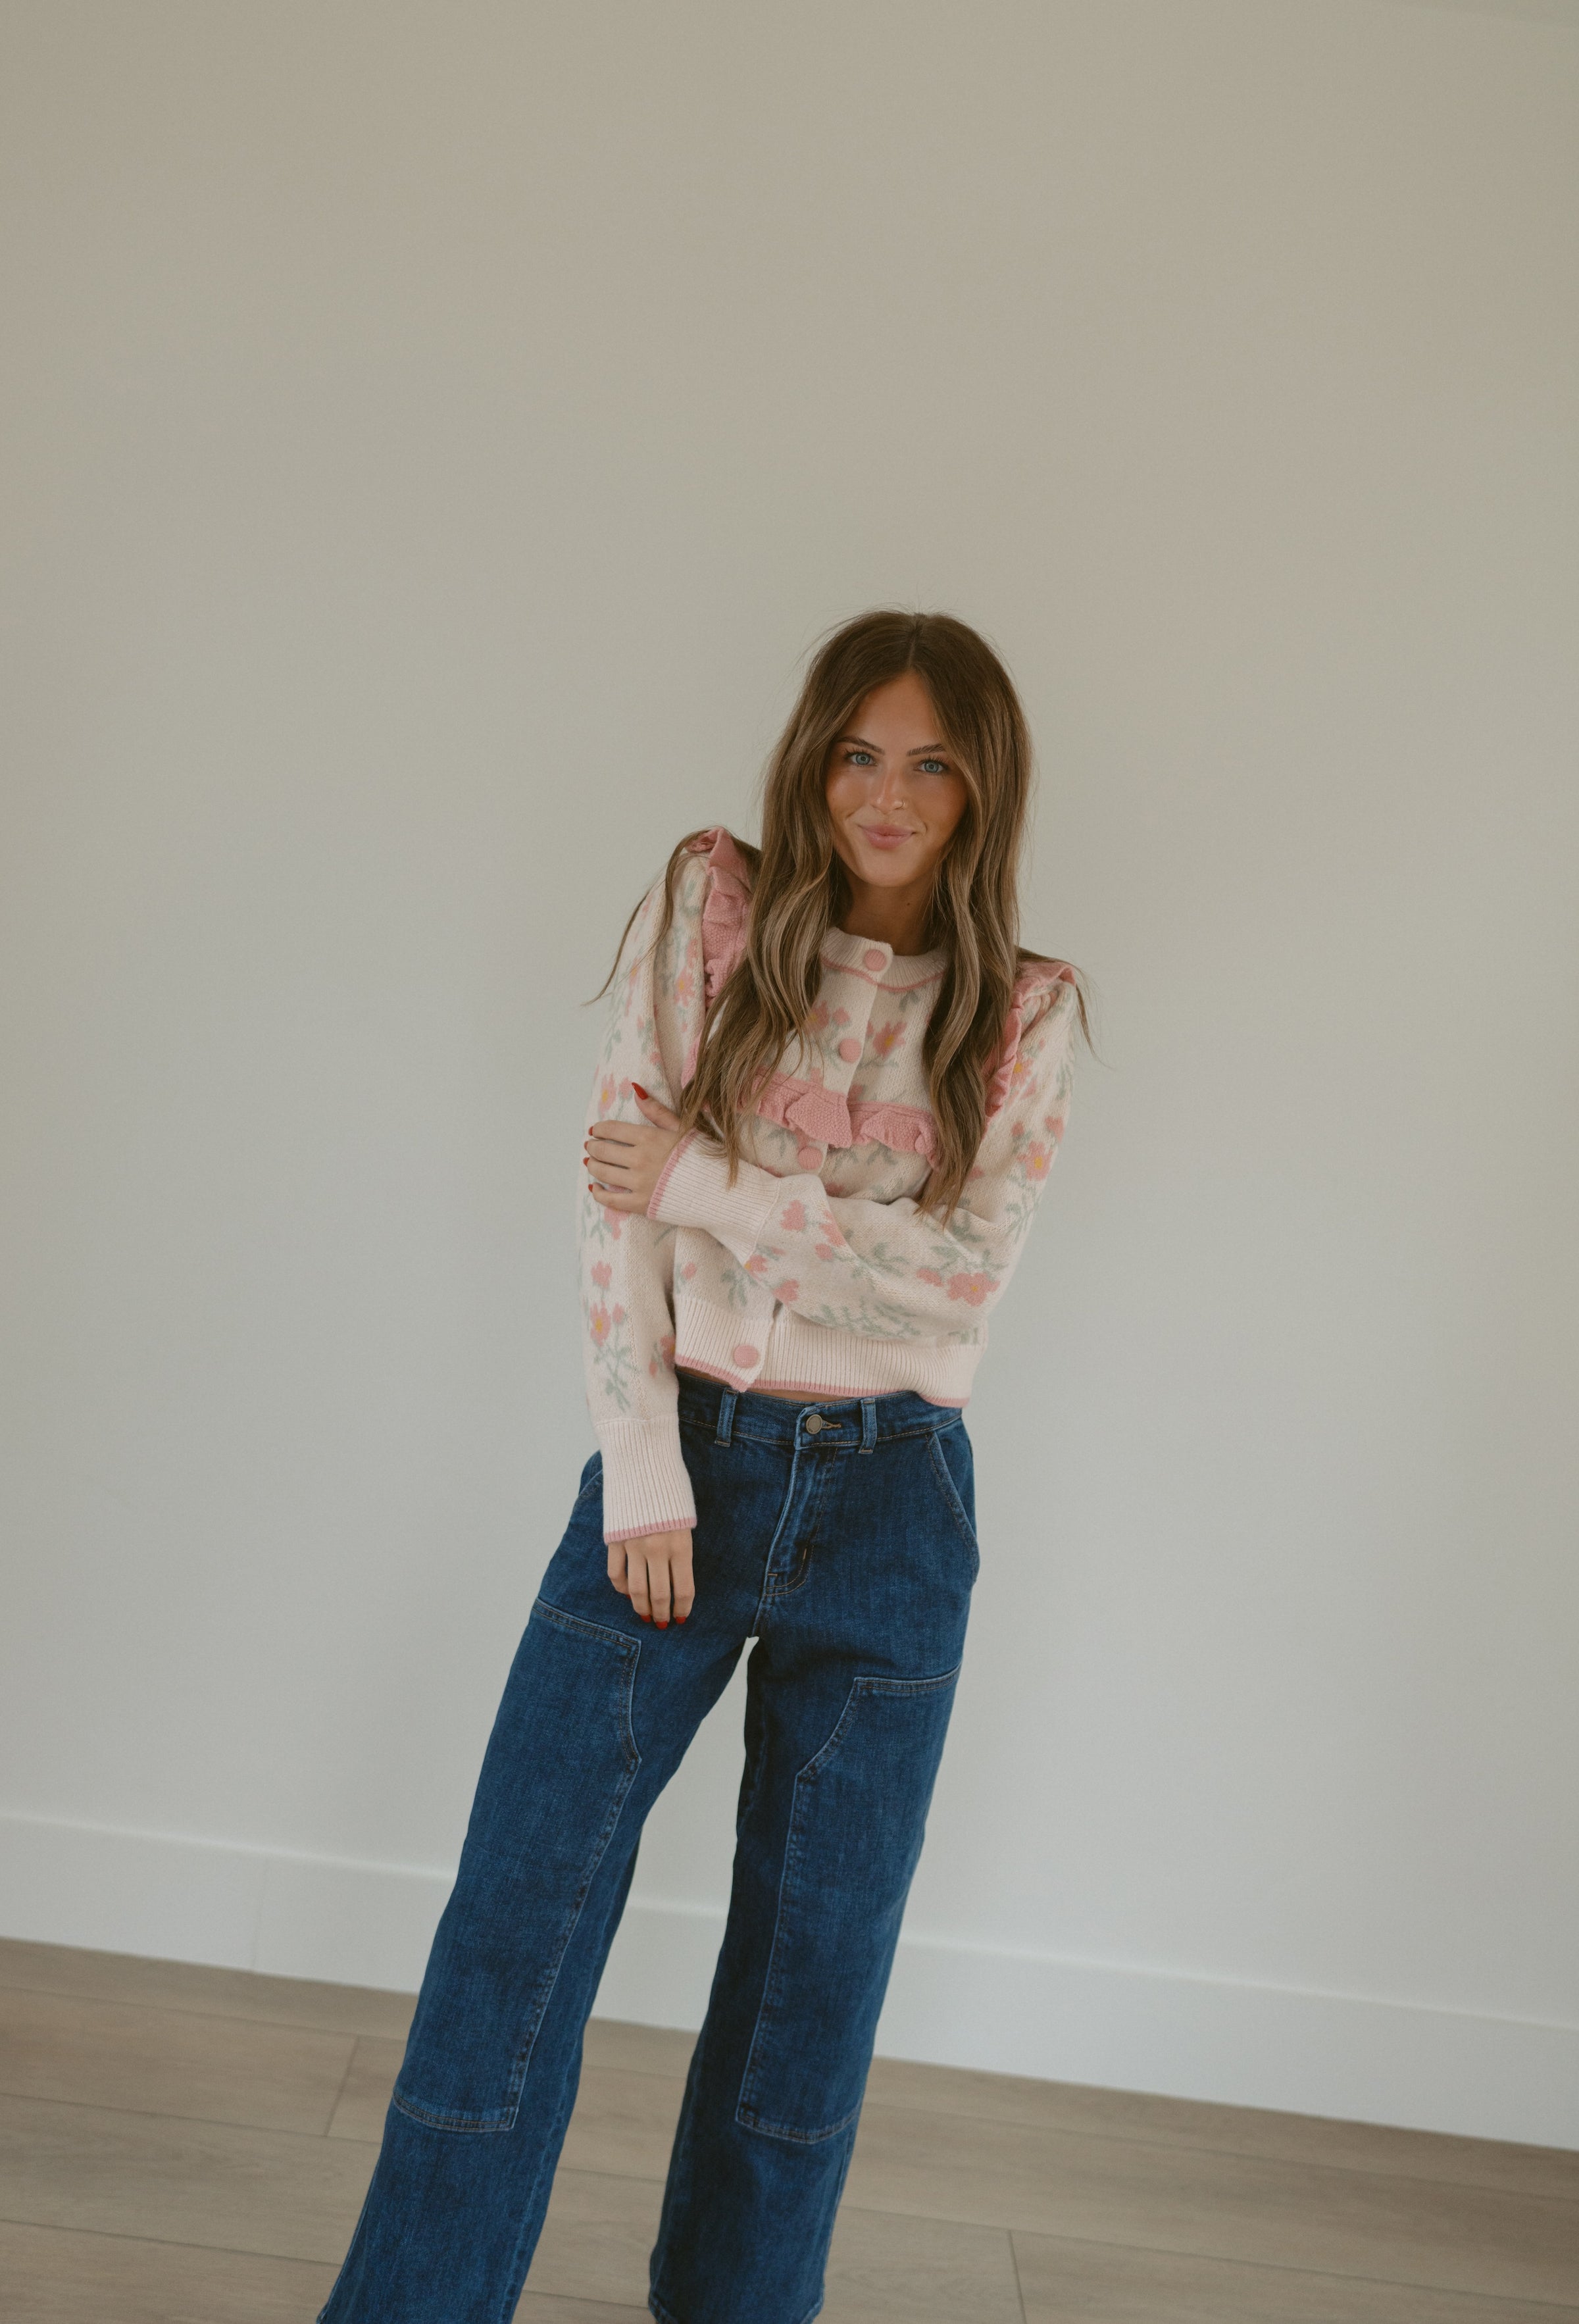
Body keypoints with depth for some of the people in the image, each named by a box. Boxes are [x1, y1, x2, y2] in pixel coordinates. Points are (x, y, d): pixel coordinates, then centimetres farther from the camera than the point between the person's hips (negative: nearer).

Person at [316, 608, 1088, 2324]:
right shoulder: (709, 906, -1)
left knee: (816, 1960, 12)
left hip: (889, 1505, 1)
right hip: (682, 1462, -1)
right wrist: (642, 1470, -11)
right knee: (516, 1933, 0)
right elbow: (614, 1196, -6)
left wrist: (719, 1184, -14)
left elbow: (962, 1278, -9)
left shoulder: (1030, 1016, 2)